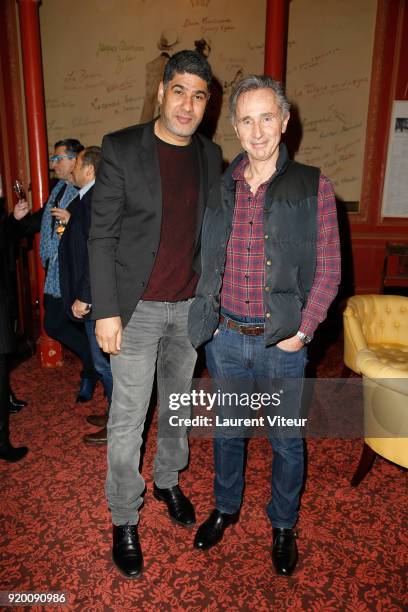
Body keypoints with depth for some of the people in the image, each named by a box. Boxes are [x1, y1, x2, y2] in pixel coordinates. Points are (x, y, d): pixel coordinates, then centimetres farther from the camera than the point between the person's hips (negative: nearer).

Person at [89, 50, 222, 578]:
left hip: (190, 307, 5)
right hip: (137, 308, -4)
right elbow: (101, 235, -9)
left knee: (177, 403, 19)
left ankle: (168, 481, 43)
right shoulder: (121, 149, -7)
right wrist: (106, 310, -13)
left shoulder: (210, 156, 6)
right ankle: (124, 519, 25)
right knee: (128, 419, 5)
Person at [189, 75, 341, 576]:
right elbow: (204, 261, 9)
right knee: (227, 431, 20)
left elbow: (328, 270, -5)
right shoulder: (218, 188, 2)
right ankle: (225, 508, 45)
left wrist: (303, 331, -11)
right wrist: (208, 320, 1)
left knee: (286, 441, 15)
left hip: (283, 344, -2)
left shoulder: (313, 187, -6)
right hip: (226, 338, 3)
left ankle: (283, 525, 40)